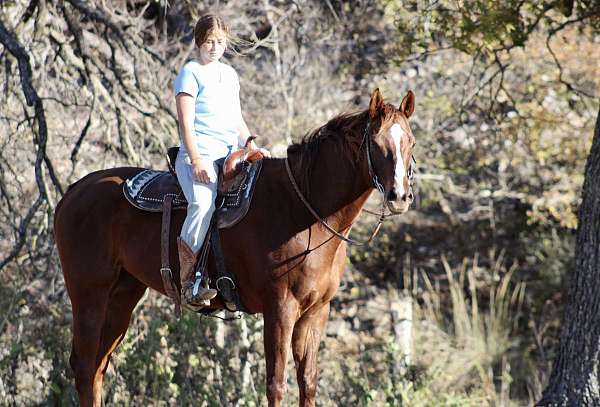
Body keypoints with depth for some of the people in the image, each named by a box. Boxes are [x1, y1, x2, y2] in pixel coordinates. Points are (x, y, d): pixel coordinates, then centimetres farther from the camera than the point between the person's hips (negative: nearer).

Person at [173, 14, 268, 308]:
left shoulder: (230, 75, 22)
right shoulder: (191, 72, 2)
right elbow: (186, 122, -7)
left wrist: (252, 148, 10)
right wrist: (196, 161, -17)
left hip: (230, 157, 7)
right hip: (198, 156, -7)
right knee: (203, 204, -34)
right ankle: (189, 283, -31)